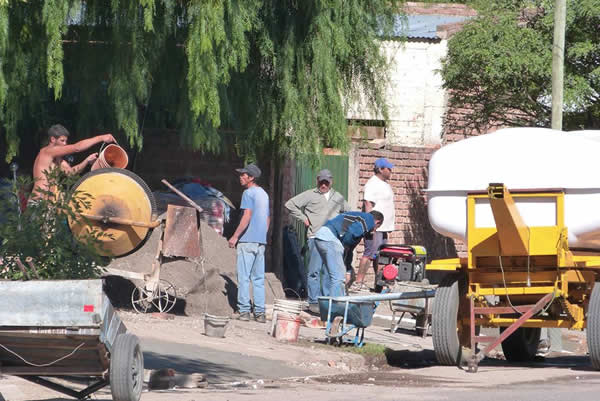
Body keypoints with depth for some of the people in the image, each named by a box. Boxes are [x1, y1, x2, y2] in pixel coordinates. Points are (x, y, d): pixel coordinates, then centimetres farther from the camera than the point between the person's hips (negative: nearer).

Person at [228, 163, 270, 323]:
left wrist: (235, 236, -15)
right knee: (259, 278, 7)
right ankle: (260, 312, 4)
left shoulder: (248, 193, -8)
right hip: (261, 241, 8)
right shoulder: (264, 194, 17)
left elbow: (247, 216, -17)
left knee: (244, 277, -5)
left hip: (247, 240, -8)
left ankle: (244, 310, -8)